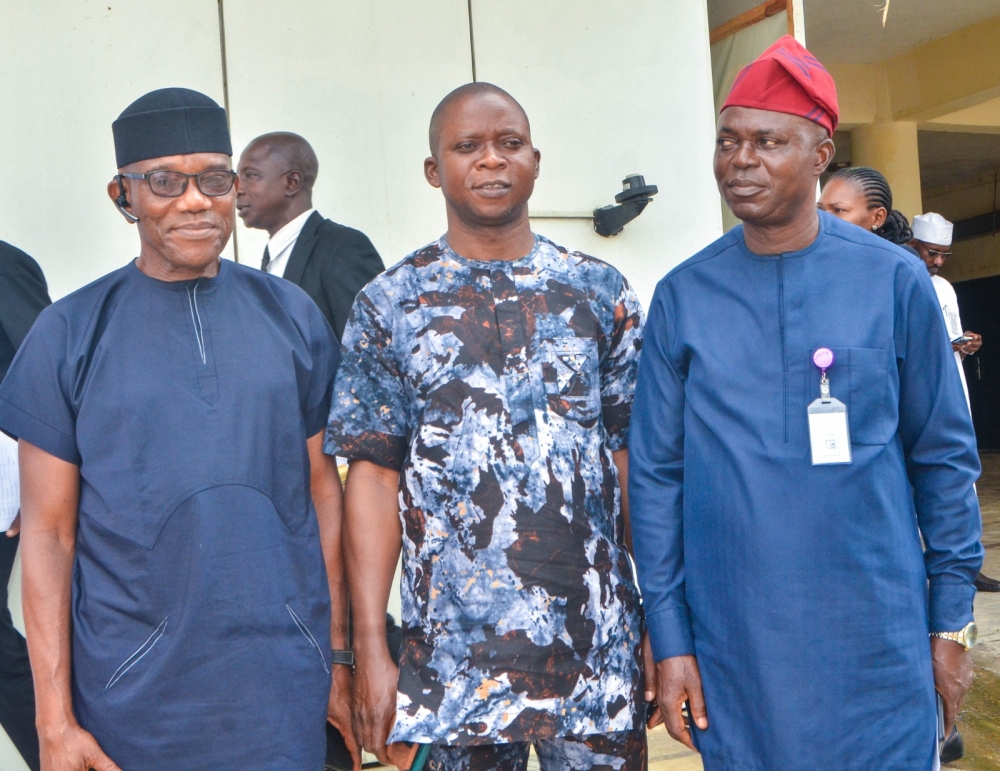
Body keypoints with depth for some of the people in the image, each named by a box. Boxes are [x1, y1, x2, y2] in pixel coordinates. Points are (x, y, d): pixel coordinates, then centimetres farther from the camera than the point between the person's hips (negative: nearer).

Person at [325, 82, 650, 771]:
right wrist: (371, 650, -7)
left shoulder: (600, 293, 4)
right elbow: (374, 478, -2)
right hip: (455, 651, -1)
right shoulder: (389, 306, 1)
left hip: (598, 643, 1)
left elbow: (632, 459, 5)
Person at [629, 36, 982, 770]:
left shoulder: (894, 280, -3)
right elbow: (657, 475, 1)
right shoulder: (683, 296, -1)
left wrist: (952, 620, 1)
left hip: (880, 645, 0)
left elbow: (944, 456, 2)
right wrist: (668, 635, -1)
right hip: (734, 653, 1)